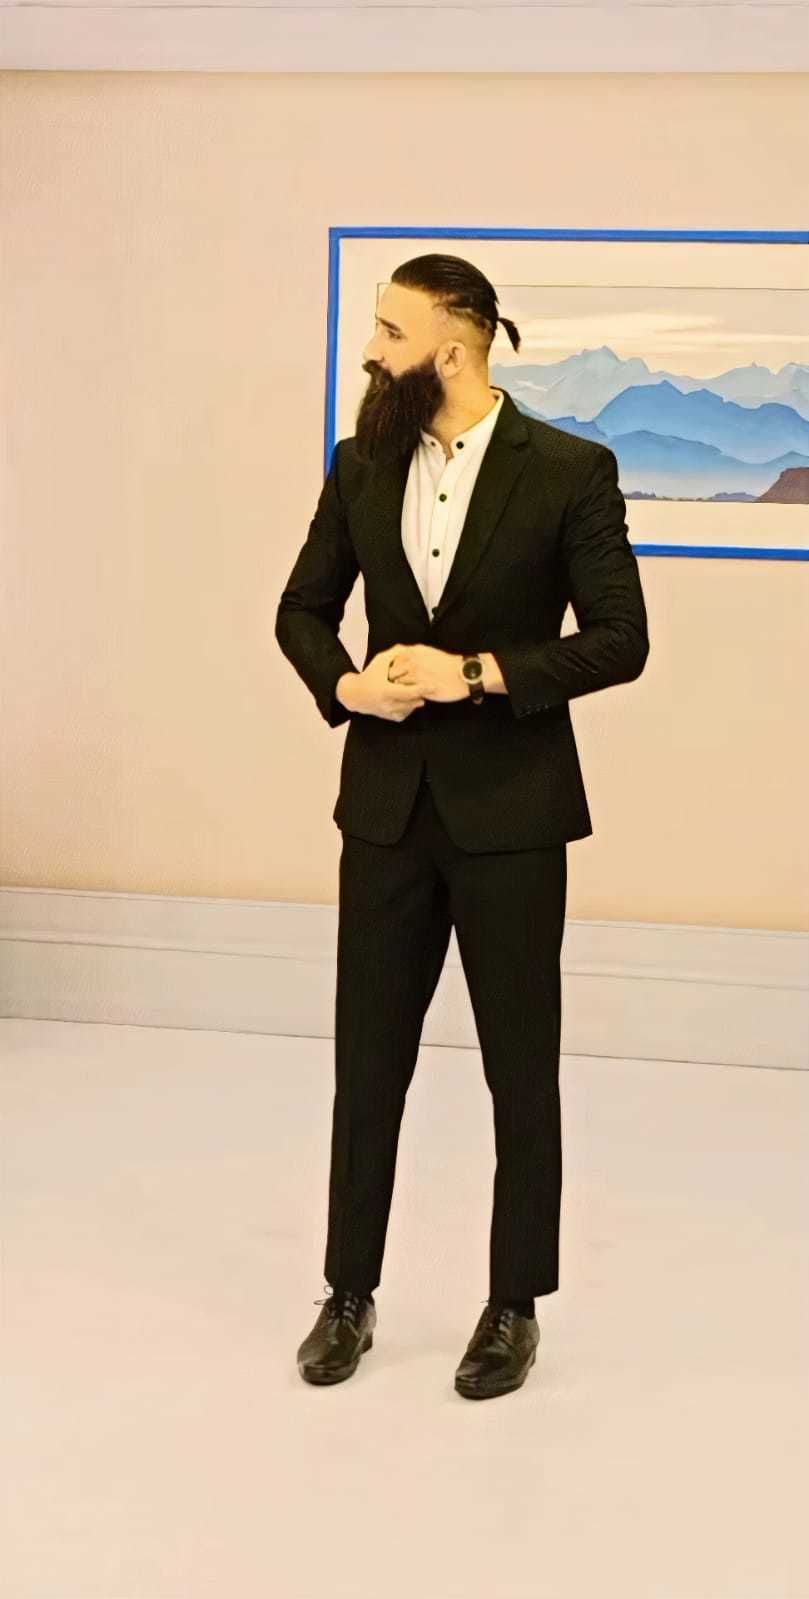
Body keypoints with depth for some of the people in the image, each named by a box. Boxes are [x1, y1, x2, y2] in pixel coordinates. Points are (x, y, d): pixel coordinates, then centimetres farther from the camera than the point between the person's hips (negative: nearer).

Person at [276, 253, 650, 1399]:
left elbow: (620, 638, -9)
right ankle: (349, 1296, 23)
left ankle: (514, 1308, 22)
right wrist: (344, 684, -8)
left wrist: (479, 675, -18)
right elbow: (303, 607, 12)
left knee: (521, 1068, 7)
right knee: (368, 1059, 9)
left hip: (509, 811, -3)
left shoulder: (571, 471, -7)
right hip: (387, 803, 3)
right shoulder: (361, 465, 5)